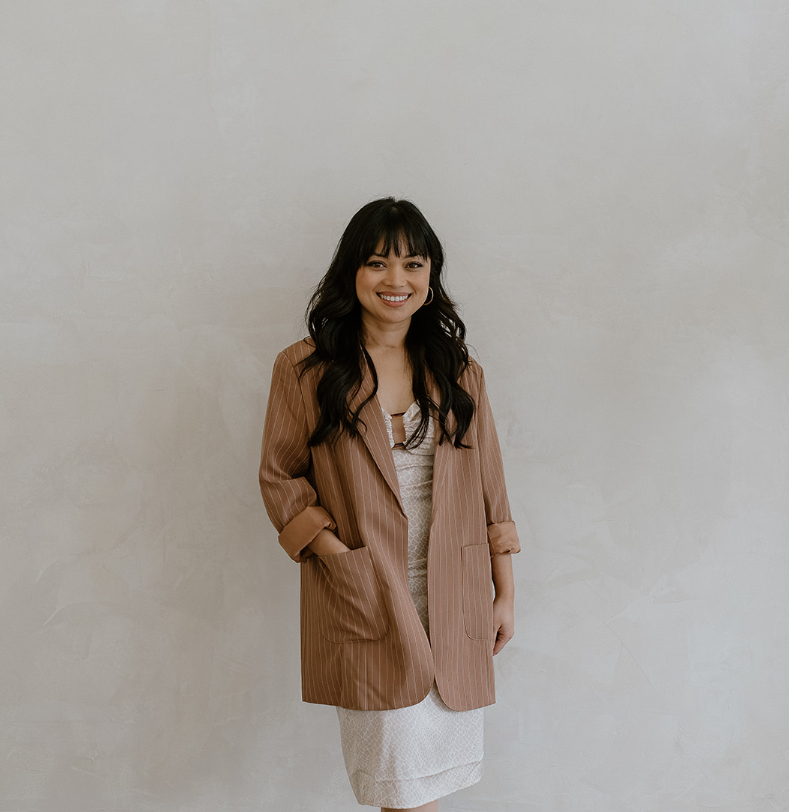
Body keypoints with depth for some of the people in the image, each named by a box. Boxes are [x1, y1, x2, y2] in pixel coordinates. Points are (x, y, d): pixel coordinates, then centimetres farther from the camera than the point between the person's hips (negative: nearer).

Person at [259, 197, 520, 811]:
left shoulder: (459, 372, 9)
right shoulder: (304, 369, 0)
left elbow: (489, 488, 10)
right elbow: (280, 478, 2)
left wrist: (505, 594, 9)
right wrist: (337, 555, -10)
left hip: (453, 603, 3)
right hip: (365, 603, -3)